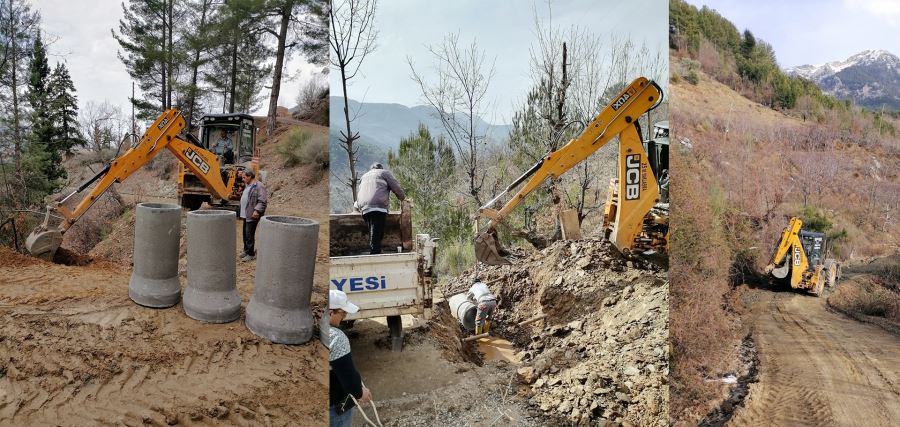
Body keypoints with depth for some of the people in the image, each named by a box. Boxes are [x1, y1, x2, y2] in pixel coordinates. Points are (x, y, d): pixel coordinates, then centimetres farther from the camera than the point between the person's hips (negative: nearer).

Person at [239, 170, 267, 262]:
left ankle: (250, 254, -1)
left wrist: (257, 210, -29)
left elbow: (262, 201, -21)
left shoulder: (259, 186, -14)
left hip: (252, 215, -10)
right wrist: (242, 212, 23)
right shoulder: (247, 186, 17)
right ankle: (246, 250, 28)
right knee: (245, 234, 16)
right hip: (246, 214, 10)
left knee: (249, 234, -7)